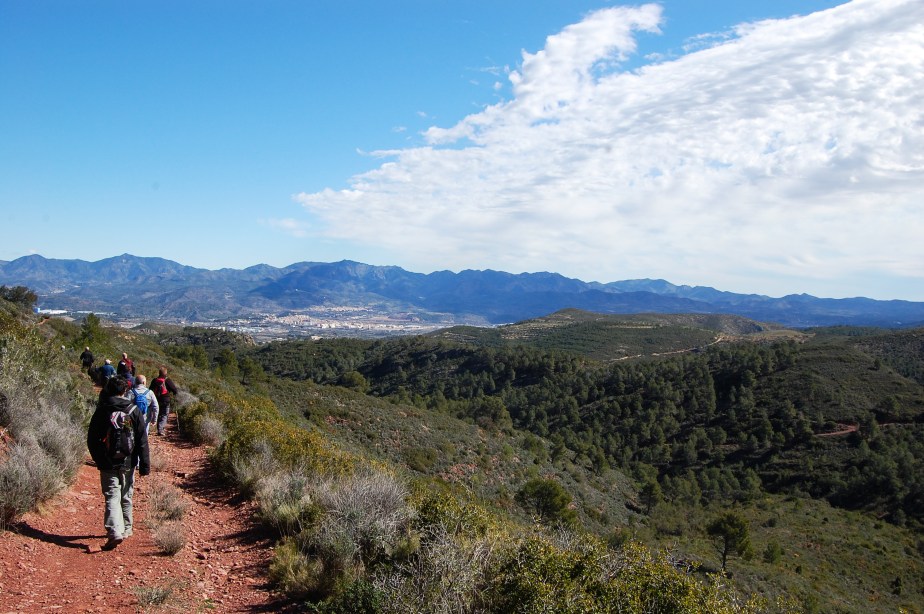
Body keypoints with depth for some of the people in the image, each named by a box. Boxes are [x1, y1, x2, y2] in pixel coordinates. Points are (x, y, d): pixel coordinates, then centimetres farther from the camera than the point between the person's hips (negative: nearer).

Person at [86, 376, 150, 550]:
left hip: (107, 463, -1)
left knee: (112, 497, -3)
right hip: (128, 463, 1)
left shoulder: (101, 411, -5)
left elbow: (91, 439, 2)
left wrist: (98, 459, 18)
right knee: (126, 497, 17)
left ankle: (115, 532, -19)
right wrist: (145, 465, 2)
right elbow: (142, 441, -3)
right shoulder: (134, 411, -4)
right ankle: (126, 528, 28)